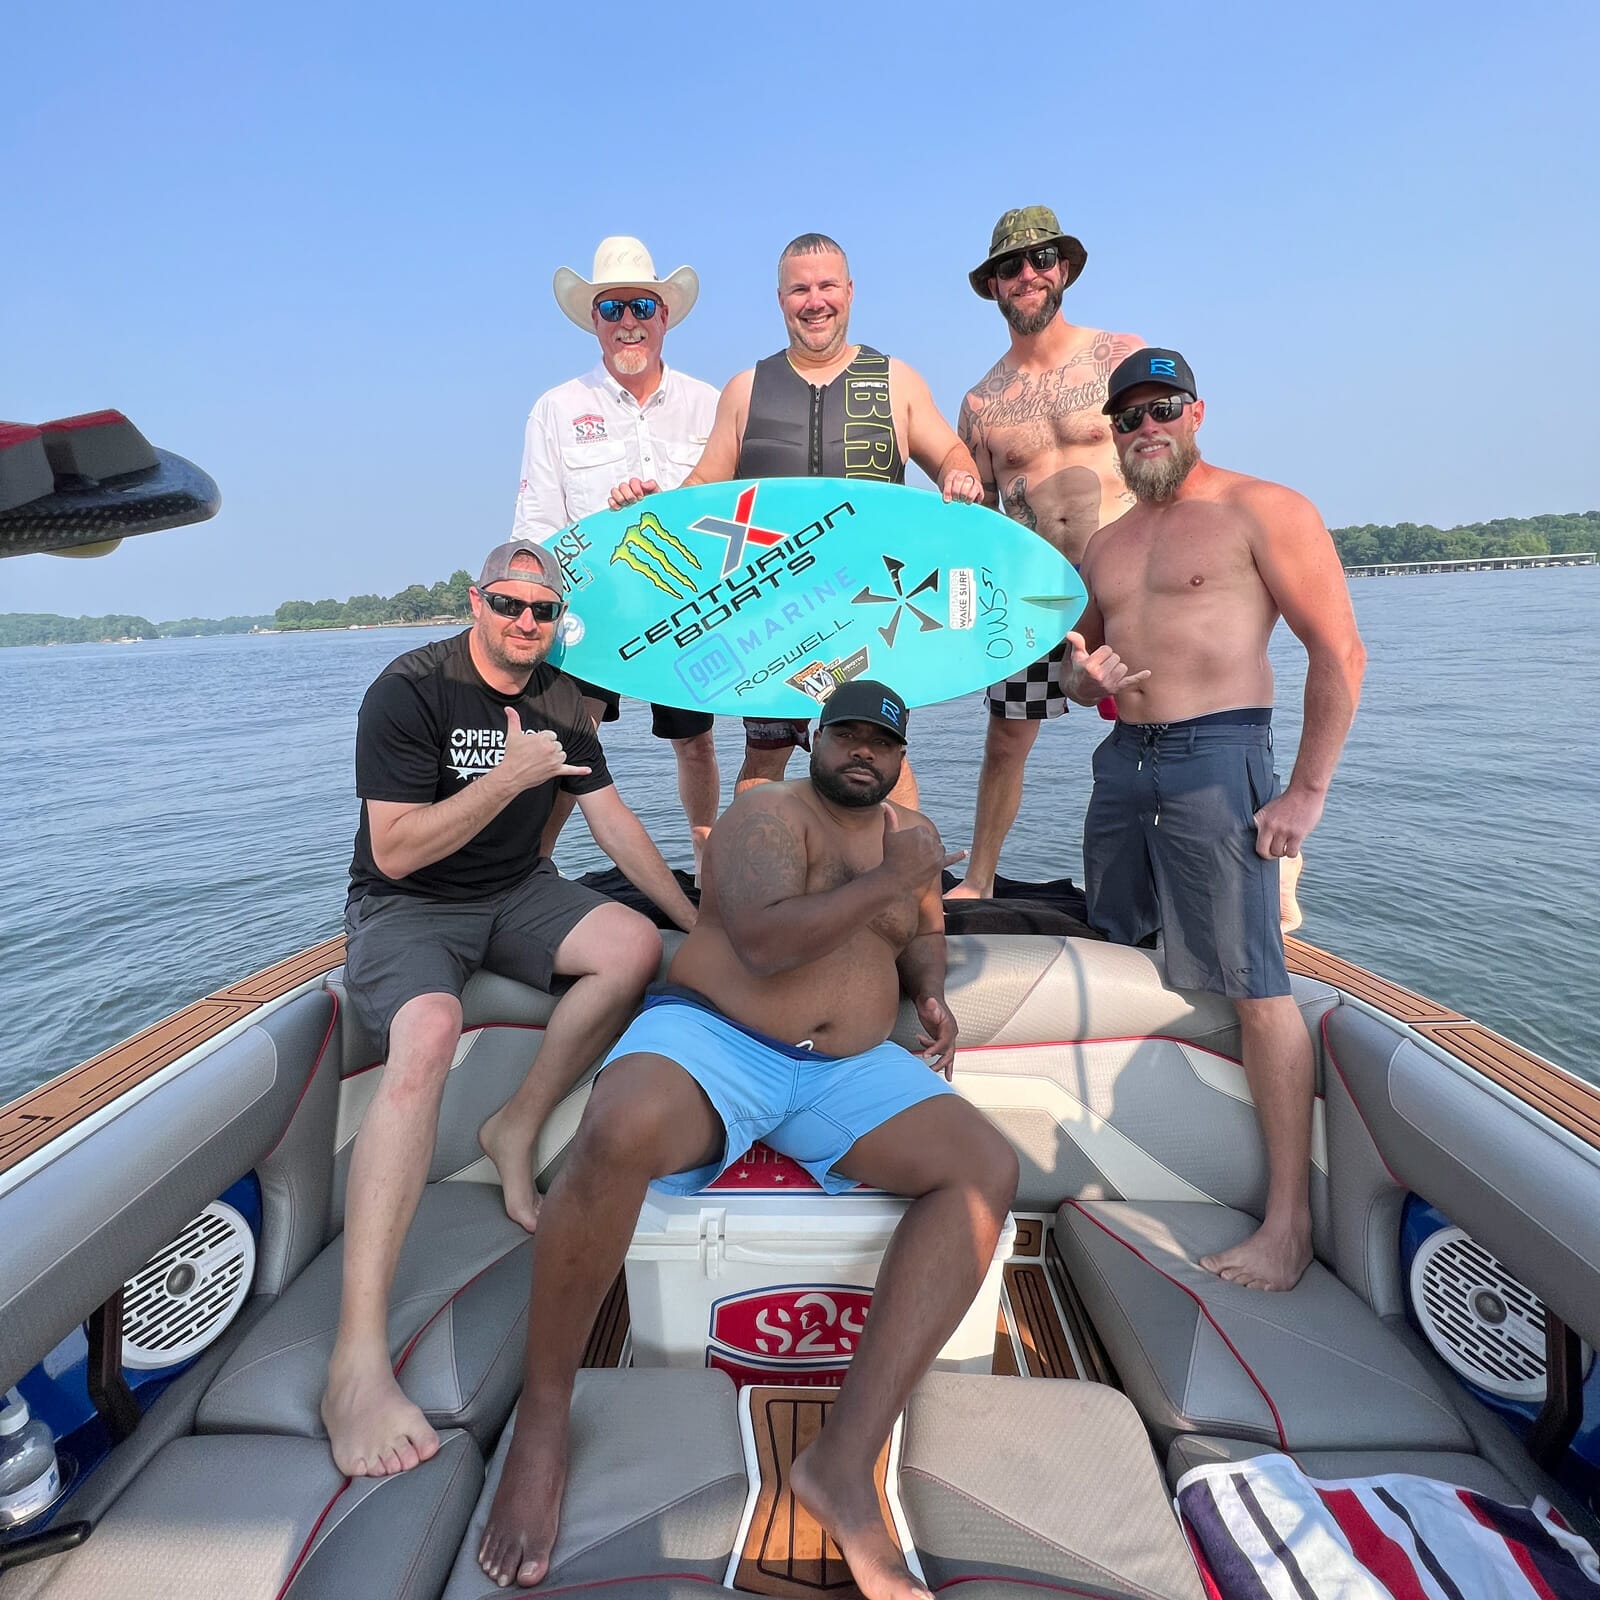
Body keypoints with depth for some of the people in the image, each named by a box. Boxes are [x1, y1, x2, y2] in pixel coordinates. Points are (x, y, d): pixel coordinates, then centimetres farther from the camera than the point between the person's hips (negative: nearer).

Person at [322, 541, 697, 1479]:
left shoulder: (560, 701, 5)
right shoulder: (411, 690, -14)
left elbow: (612, 818, 9)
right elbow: (394, 851, -20)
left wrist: (695, 917, 7)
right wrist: (511, 775, -26)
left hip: (515, 894, 6)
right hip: (406, 907, -5)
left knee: (637, 947, -20)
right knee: (428, 1035, -35)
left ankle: (517, 1130, -4)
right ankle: (359, 1360, -34)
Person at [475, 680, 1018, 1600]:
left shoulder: (911, 831, 16)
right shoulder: (768, 814, -3)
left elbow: (925, 929, 30)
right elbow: (765, 942, -19)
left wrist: (931, 991, 8)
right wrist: (889, 878, -14)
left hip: (849, 1074, 5)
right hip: (712, 1038, -5)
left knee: (988, 1169, -20)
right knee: (618, 1136, -37)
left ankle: (847, 1463, -22)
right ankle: (543, 1419, -12)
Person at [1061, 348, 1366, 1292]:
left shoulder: (1262, 510, -2)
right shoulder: (1106, 545, 18)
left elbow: (1340, 652, -7)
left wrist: (1307, 792, -12)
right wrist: (1083, 676, 0)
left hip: (1215, 761, -7)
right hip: (1123, 760, 7)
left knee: (1254, 984, -8)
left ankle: (1290, 1222, 2)